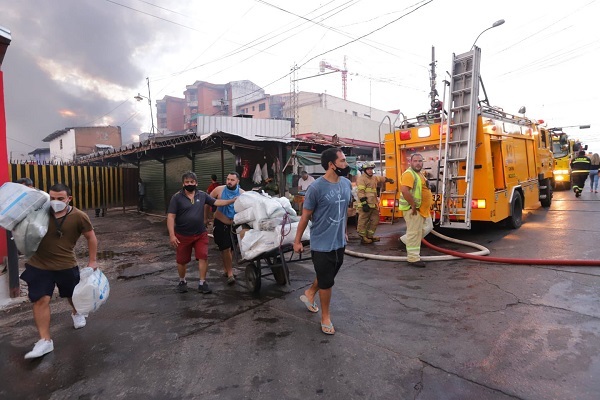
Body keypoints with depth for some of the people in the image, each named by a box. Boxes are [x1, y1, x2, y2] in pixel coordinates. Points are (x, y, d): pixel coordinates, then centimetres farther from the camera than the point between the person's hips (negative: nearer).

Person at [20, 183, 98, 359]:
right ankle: (45, 340, 9)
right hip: (39, 265, 1)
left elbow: (91, 237, -3)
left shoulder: (79, 216, -15)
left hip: (66, 265, -1)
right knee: (41, 300, -3)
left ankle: (77, 313, 51)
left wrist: (92, 261, -2)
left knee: (73, 295, 18)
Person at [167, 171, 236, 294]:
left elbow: (216, 202, 6)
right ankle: (182, 281, 34)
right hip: (182, 235, -2)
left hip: (201, 234, 2)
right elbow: (171, 217, -12)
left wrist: (233, 200, -2)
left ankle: (202, 283, 8)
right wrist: (172, 235, -19)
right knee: (182, 260, 11)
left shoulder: (202, 195, 2)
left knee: (203, 257, -4)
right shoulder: (177, 197, -8)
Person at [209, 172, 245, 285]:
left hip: (235, 225, 2)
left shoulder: (242, 193, -9)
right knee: (225, 249, -6)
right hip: (221, 224, -2)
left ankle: (226, 269, 36)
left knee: (230, 249, 15)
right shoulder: (219, 190, -10)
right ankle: (230, 274, 1)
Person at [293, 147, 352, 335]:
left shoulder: (346, 184, 0)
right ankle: (325, 317, 29)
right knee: (326, 282, 8)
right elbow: (305, 216, -11)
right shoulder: (316, 188, -19)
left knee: (328, 276, 23)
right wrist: (297, 241, -5)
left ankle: (309, 294, 50)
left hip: (339, 242, 7)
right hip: (322, 244, -6)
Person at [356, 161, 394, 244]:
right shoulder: (361, 179, -11)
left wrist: (389, 179, 57)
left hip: (373, 204, 10)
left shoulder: (374, 178, 18)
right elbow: (360, 192, -18)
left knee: (375, 220, 15)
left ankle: (370, 236, 24)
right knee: (363, 222, -3)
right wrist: (364, 203, -24)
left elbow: (382, 179, 41)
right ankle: (363, 238, 3)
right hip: (365, 205, -10)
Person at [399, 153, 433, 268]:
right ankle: (413, 258, 3)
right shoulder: (409, 174, -17)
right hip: (413, 209, -10)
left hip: (422, 209, 10)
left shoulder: (420, 174, 16)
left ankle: (406, 240, 32)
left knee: (427, 227, 22)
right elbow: (404, 190, -30)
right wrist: (413, 205, -26)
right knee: (414, 232, -5)